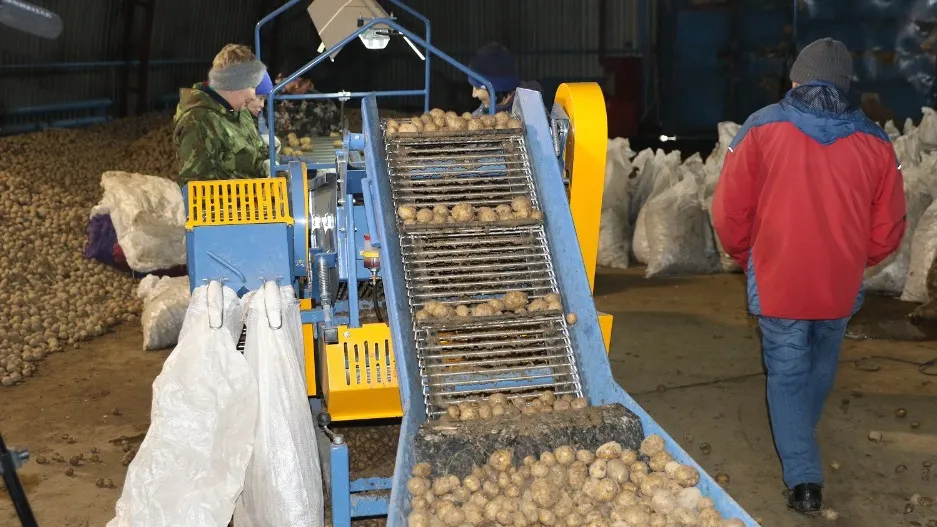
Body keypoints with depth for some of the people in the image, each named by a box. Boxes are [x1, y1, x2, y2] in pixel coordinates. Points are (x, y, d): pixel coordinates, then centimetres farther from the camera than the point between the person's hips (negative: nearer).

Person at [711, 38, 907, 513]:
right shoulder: (875, 142, -4)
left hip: (778, 282, -2)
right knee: (820, 367, 24)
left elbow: (729, 212, -7)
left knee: (787, 374, 8)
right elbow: (887, 232, 2)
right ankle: (799, 436, 46)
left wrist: (745, 257, 11)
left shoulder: (761, 129, -10)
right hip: (841, 286, 3)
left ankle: (803, 477, 0)